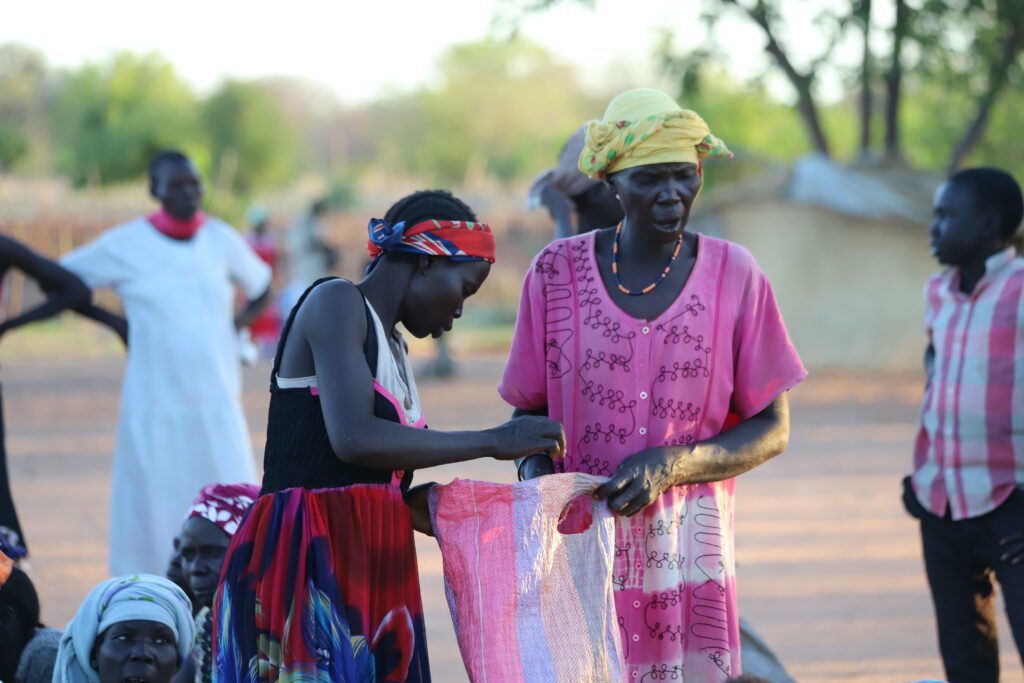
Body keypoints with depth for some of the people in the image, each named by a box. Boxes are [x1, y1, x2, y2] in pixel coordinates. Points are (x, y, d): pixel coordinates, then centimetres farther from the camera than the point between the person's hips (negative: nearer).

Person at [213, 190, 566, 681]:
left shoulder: (392, 345, 21)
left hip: (370, 568, 9)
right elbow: (353, 439, -21)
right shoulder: (335, 303, -6)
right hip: (308, 562, -9)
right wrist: (493, 442, -16)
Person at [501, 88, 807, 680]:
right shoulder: (557, 272, 3)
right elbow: (530, 407, 11)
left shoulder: (733, 274, 2)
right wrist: (535, 473, -10)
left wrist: (670, 465, -12)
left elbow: (772, 429, 3)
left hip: (690, 545, 0)